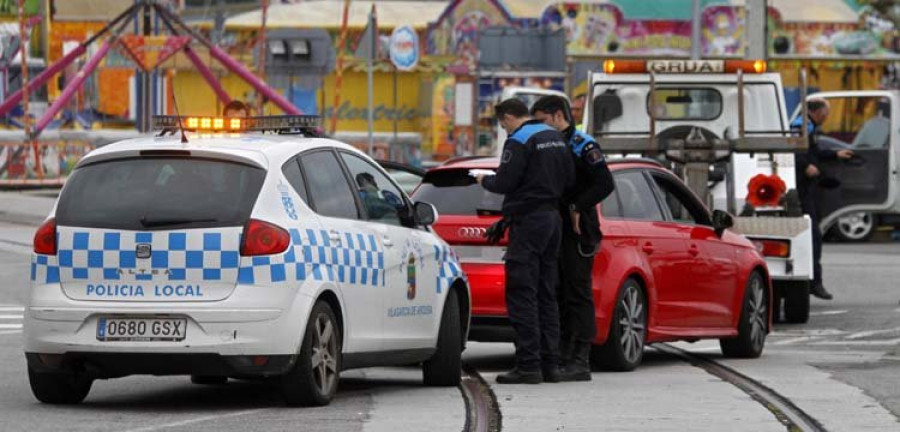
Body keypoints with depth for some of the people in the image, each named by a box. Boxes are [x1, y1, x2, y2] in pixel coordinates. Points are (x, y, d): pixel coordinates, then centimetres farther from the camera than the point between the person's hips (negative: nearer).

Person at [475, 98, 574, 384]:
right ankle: (550, 364, 12)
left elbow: (504, 183, -15)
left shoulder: (518, 141, -12)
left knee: (521, 295, -8)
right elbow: (569, 179, 16)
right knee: (546, 294, 13)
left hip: (528, 221, -9)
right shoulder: (555, 138, 15)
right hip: (553, 218, 9)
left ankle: (528, 365, -13)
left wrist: (484, 180, 4)